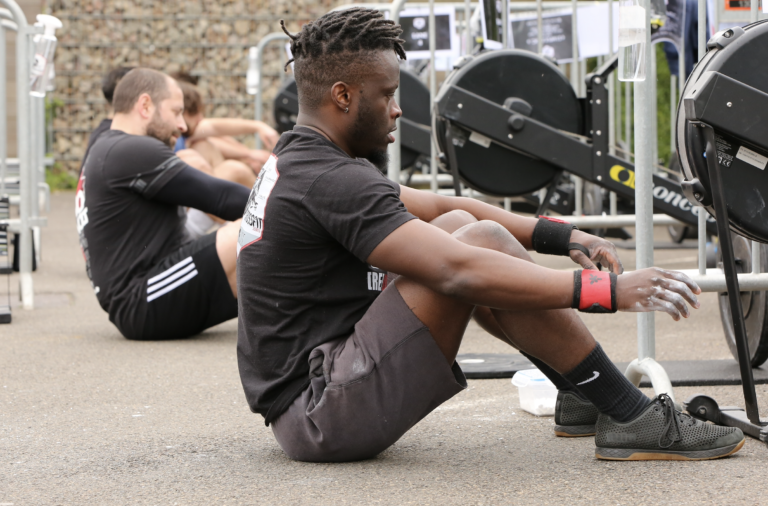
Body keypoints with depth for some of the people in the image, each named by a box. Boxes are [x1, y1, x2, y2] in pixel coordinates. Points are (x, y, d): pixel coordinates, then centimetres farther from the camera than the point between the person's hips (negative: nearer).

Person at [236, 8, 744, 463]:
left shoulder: (297, 165, 15)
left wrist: (564, 236, 10)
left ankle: (583, 396, 15)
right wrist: (610, 290, -27)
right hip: (325, 415, -11)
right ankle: (635, 420, -12)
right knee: (481, 242, -17)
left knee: (455, 227, 14)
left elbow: (440, 207, 19)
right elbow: (461, 273, -28)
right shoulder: (330, 182, -18)